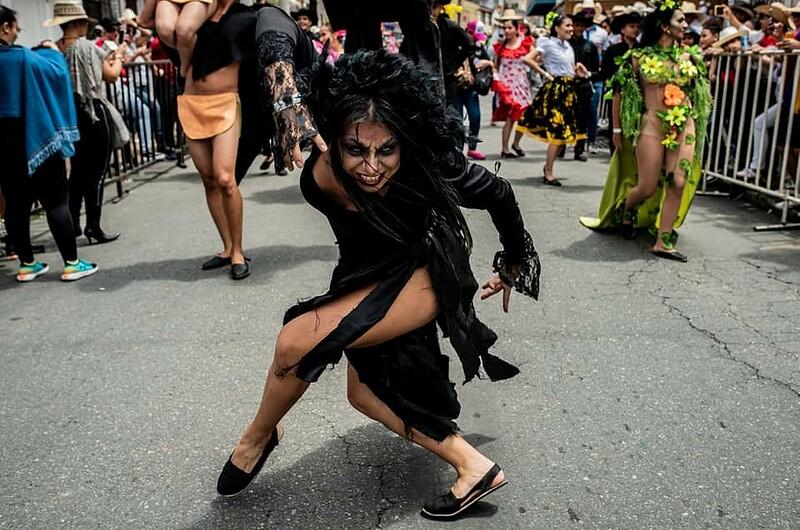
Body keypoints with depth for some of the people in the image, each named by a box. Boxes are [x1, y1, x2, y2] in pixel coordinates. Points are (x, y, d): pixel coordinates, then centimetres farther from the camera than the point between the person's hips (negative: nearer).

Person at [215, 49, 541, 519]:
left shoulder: (430, 168, -29)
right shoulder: (321, 177, -26)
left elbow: (499, 195, -11)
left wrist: (514, 263, 1)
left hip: (422, 277, -6)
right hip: (368, 280, 6)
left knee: (298, 340, -23)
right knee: (365, 393, 12)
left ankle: (259, 436, 7)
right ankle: (474, 467, 17)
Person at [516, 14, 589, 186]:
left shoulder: (568, 46, 15)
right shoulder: (548, 43, -8)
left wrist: (577, 70, 1)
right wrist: (545, 74, -12)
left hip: (568, 89, 8)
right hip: (555, 88, -8)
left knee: (565, 131, 11)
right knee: (558, 132, -9)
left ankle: (548, 165, 26)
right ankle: (548, 173, 0)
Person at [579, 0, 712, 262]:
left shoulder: (689, 56, 10)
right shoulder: (640, 57, -1)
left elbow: (700, 91, 21)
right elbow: (619, 93, 4)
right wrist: (617, 129, 4)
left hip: (684, 126, 4)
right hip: (652, 125, -4)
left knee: (679, 184, -6)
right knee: (648, 187, -3)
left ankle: (663, 241, 1)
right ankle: (626, 210, 31)